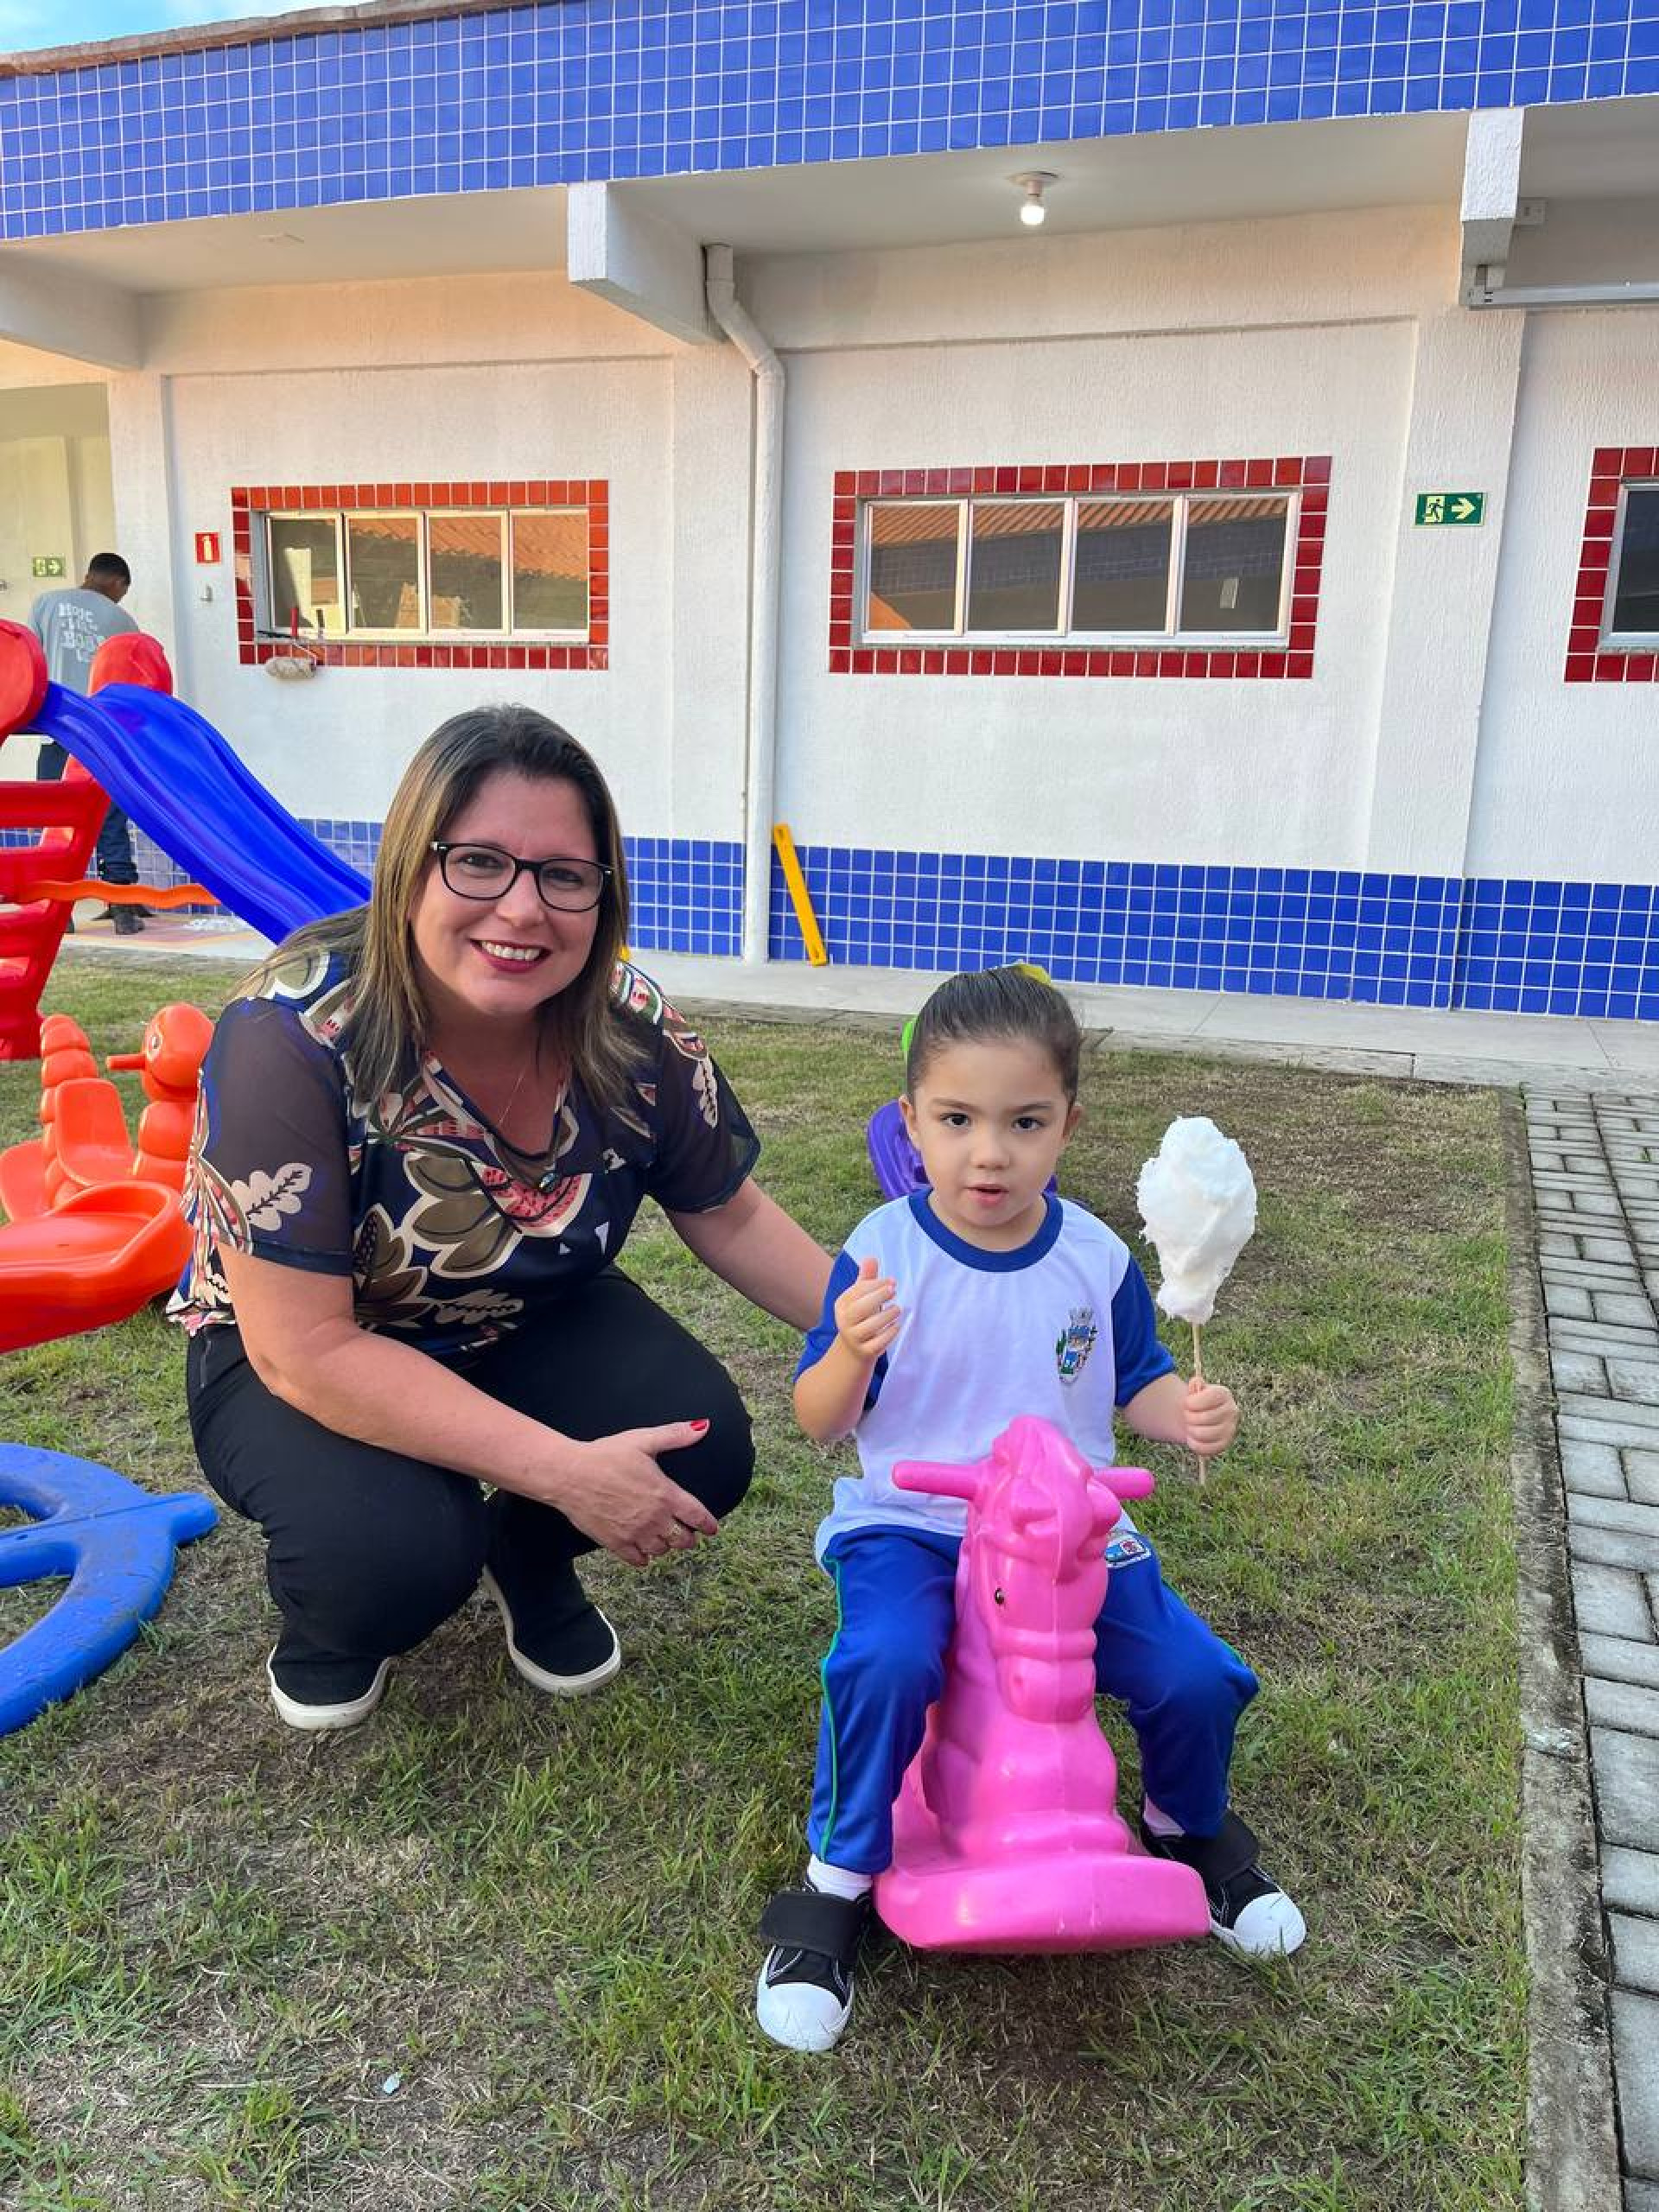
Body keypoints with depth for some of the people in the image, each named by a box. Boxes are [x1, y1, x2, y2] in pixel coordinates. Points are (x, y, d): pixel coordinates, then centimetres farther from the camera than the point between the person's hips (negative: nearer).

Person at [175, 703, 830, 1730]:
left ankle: (532, 1558, 15)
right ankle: (328, 1607, 9)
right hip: (297, 1358, -3)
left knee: (701, 1456, -19)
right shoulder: (294, 1034, -32)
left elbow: (730, 1218, -3)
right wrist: (566, 1469, -34)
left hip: (532, 1326, 4)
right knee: (404, 1554, -30)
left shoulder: (635, 1030, -20)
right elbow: (306, 1350, -30)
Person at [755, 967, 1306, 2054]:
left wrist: (1190, 1413, -12)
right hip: (911, 1524, -2)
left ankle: (1191, 1826, 26)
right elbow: (821, 1422, -6)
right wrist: (851, 1353, -28)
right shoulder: (881, 1253, -9)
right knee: (885, 1662, -31)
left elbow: (1135, 1385, 11)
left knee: (1198, 1678, -11)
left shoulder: (1098, 1258, -2)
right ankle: (839, 1884, -3)